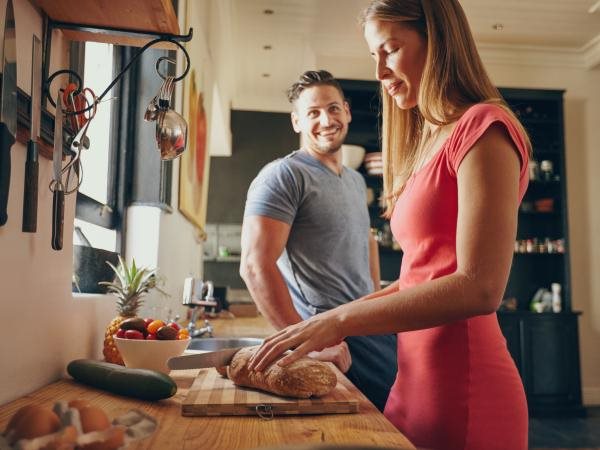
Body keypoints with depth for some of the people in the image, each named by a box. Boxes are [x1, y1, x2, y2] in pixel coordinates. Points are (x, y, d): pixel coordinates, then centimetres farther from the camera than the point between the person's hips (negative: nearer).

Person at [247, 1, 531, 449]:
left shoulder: (482, 128, -10)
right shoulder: (428, 142, 13)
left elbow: (479, 287, -20)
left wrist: (343, 319, -20)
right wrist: (337, 319, 5)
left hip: (460, 384, -7)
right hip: (415, 377, 7)